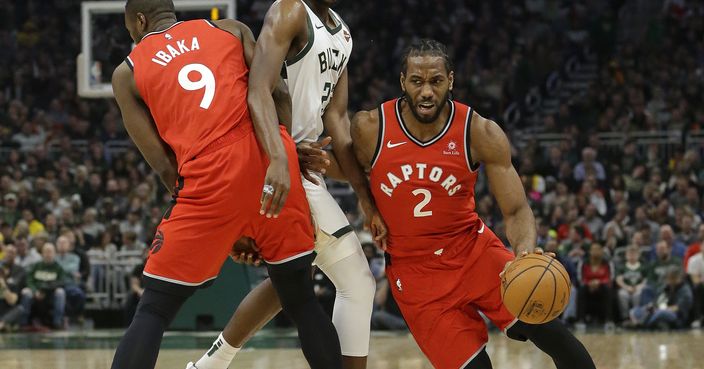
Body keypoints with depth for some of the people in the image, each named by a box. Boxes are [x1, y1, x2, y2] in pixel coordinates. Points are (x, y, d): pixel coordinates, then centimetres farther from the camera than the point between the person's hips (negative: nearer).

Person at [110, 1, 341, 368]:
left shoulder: (127, 73, 18)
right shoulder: (232, 30, 23)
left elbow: (163, 164, 12)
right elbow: (268, 93, 3)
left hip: (209, 177, -2)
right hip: (273, 166, 2)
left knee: (152, 312, 8)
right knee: (301, 301, 16)